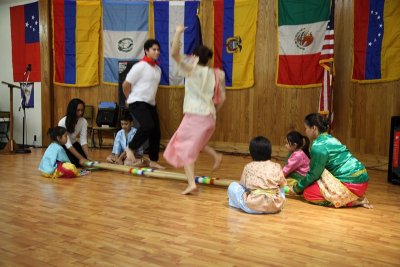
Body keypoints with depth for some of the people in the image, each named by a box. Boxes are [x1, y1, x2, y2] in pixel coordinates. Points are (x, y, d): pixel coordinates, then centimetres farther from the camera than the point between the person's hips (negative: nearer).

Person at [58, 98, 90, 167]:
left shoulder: (84, 121, -20)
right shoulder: (63, 122, -31)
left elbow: (83, 141, -19)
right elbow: (67, 144, -32)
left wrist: (88, 157, -31)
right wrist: (81, 158, -38)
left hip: (73, 144, 4)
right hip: (61, 146, -4)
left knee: (85, 161, -14)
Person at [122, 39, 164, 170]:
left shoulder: (158, 69, 9)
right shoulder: (140, 66, -13)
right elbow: (125, 85, -10)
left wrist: (151, 99, 17)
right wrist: (130, 99, 3)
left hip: (151, 104, 8)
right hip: (138, 102, -8)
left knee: (156, 132, 6)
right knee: (148, 126, -27)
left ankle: (153, 161, 19)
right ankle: (130, 147, -5)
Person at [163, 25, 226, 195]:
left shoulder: (193, 70, -7)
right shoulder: (214, 74, 8)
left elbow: (174, 54, -12)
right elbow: (222, 98, 10)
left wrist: (178, 32, -3)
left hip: (195, 116, -6)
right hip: (210, 116, 6)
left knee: (185, 148, 1)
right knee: (196, 142, 31)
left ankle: (191, 183, -9)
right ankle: (216, 156, 17)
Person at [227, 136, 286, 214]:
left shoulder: (248, 167, 6)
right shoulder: (277, 167, 8)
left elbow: (243, 184, 14)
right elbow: (282, 184, 18)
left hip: (253, 206, -2)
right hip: (275, 207, 2)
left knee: (232, 186, 15)